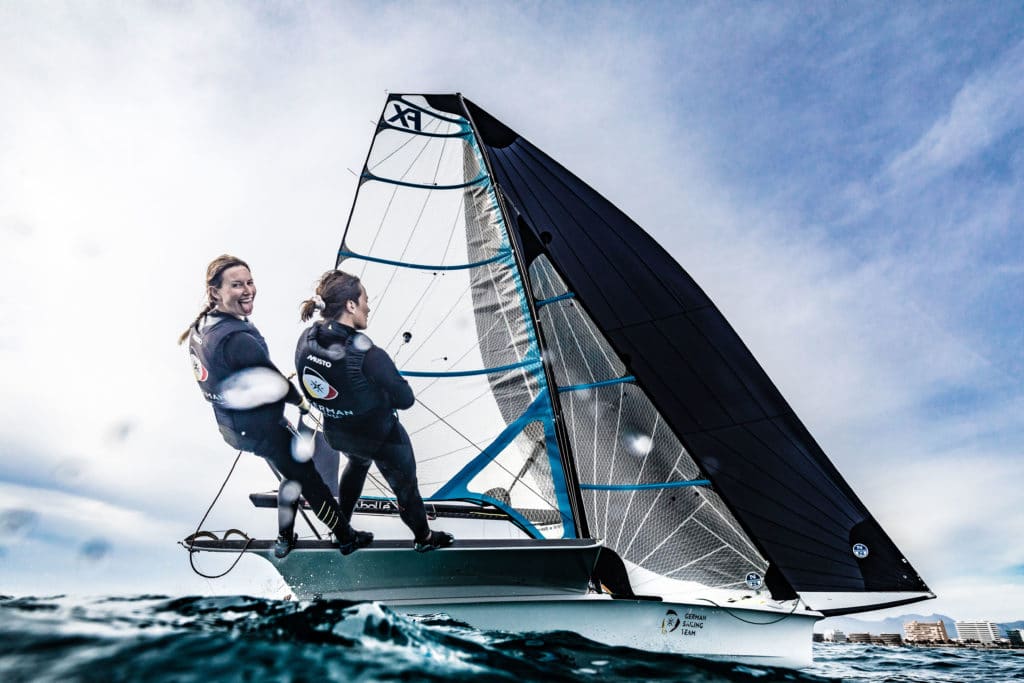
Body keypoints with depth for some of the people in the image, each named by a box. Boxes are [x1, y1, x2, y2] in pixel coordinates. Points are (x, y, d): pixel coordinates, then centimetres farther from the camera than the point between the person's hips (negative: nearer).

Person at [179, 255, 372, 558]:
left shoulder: (201, 326, -2)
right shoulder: (238, 339, -32)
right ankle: (346, 537, 28)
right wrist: (301, 401, -2)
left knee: (292, 474, 27)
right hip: (262, 429, -9)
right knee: (309, 479, 9)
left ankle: (285, 540, 42)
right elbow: (276, 383, -22)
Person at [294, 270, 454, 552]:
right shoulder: (367, 354, -36)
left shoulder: (306, 341, -16)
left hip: (336, 433, 6)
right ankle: (424, 538, 47)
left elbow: (311, 390, 0)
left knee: (358, 462, 39)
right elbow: (406, 399, -24)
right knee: (405, 486, 21)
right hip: (382, 438, -6)